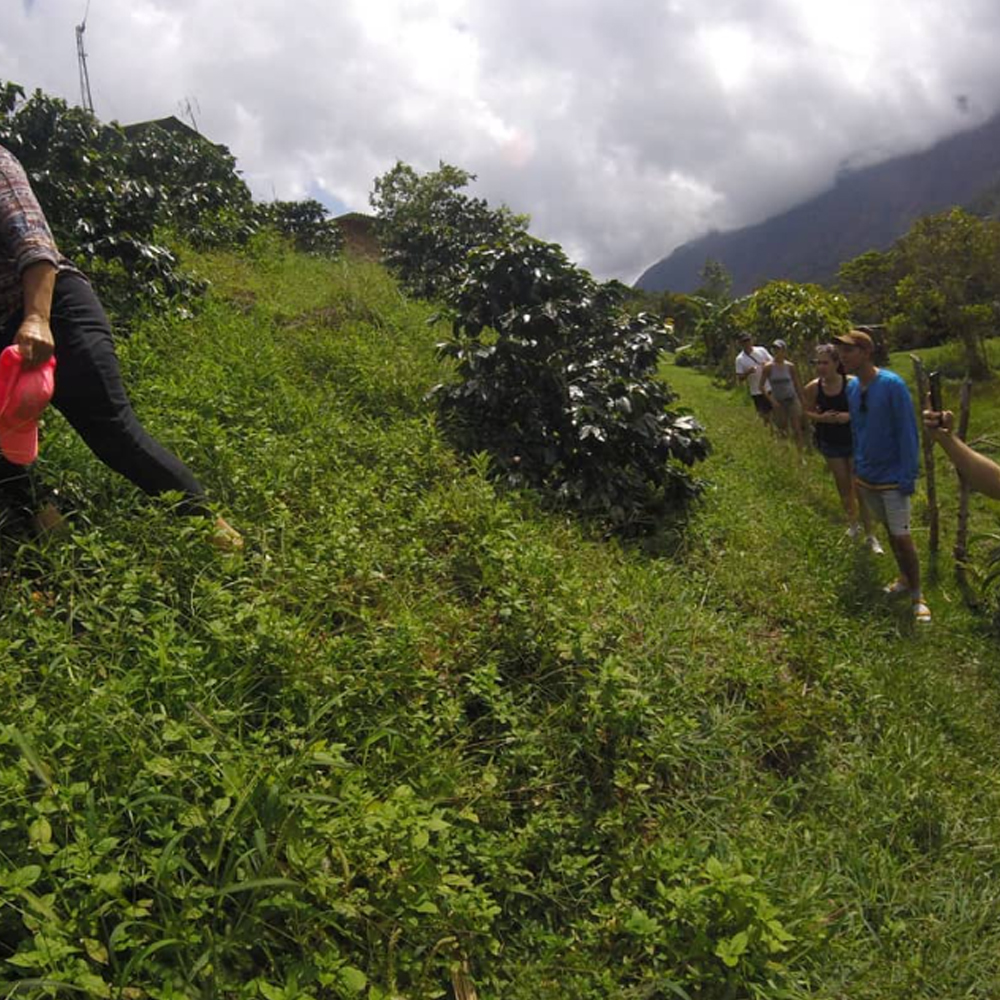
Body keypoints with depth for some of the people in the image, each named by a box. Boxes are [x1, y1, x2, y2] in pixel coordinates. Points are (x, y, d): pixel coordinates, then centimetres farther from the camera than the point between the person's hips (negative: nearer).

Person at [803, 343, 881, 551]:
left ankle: (870, 536, 10)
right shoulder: (813, 388, -12)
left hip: (855, 441, -3)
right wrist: (821, 418, -18)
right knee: (843, 487, 17)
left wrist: (850, 416, -26)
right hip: (831, 444, 3)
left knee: (859, 489, -2)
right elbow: (807, 412, 2)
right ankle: (853, 522, 40)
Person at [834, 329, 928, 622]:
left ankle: (917, 596, 10)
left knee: (902, 537, -3)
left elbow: (908, 433, -16)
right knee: (890, 532, 18)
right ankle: (905, 579, 34)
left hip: (892, 478, -6)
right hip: (865, 477, 6)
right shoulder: (852, 387, 1)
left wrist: (908, 477, -17)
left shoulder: (892, 385, -18)